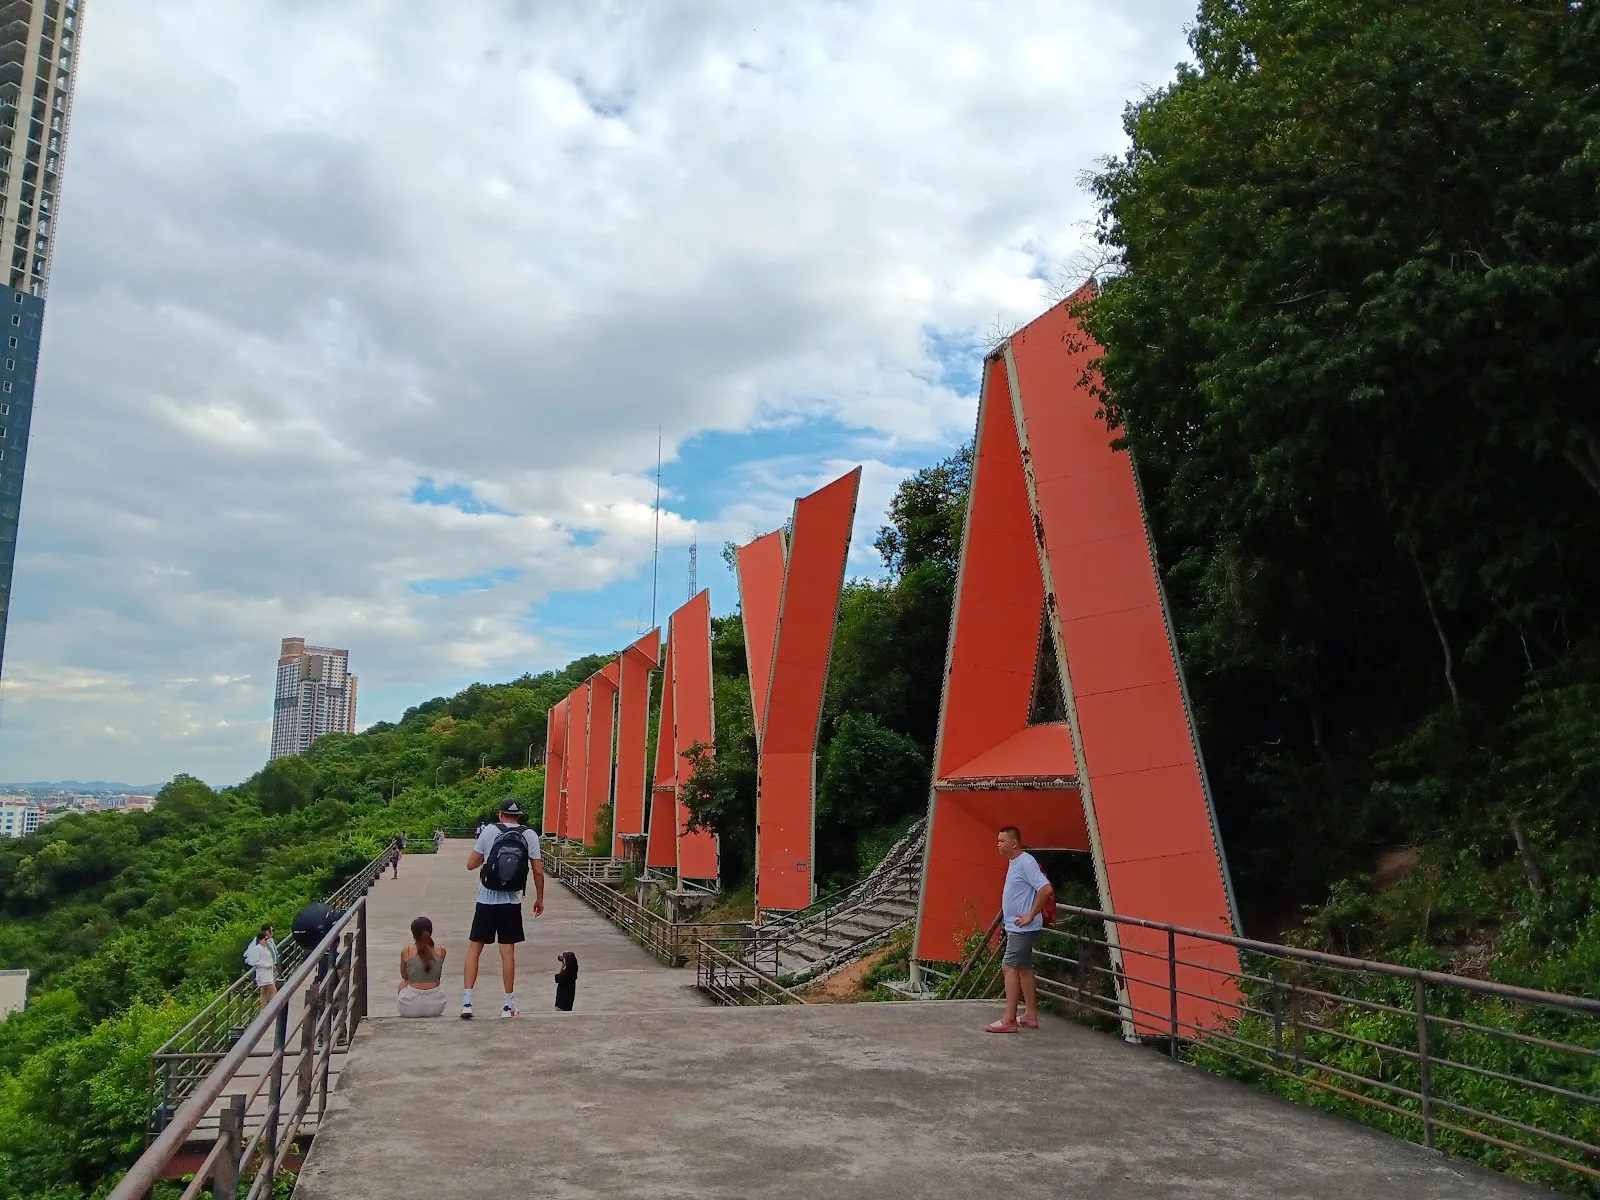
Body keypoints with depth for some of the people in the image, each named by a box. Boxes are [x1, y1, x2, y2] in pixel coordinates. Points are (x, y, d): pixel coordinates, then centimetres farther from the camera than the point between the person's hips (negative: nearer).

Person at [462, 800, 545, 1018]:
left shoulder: (489, 831, -4)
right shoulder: (529, 835, -2)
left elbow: (471, 864, -1)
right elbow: (538, 871, -3)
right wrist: (539, 899, 9)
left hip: (486, 901, -1)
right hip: (512, 902, 1)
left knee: (474, 948, 9)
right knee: (508, 952, 7)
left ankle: (467, 1001, 4)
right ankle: (510, 1004, 11)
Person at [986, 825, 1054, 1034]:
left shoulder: (1026, 862, -18)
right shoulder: (1014, 863, 12)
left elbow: (1046, 889, -27)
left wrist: (1031, 915, -22)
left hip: (1023, 928, -10)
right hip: (1017, 928, 10)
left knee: (1010, 967, -10)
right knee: (1023, 968, 13)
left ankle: (1009, 1020, -9)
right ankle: (1030, 1016, 20)